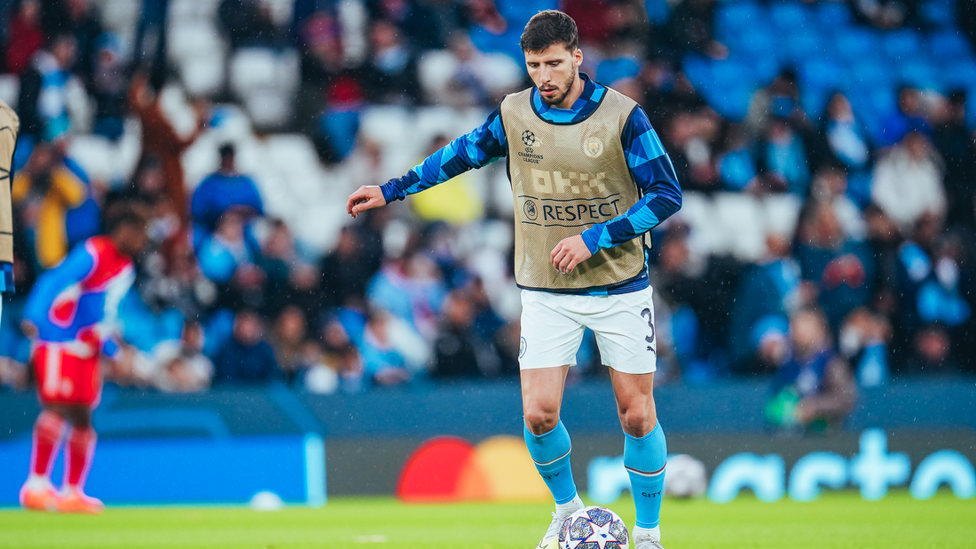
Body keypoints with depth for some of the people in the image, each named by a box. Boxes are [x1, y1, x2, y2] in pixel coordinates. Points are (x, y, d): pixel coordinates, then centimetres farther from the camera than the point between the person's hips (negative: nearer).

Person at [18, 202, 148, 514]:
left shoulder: (125, 267, 13)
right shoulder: (92, 254, -15)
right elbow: (53, 282, -25)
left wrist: (111, 349, 22)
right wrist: (34, 318, -37)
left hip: (87, 350, 9)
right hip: (58, 343, -9)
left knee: (82, 417, 8)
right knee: (57, 407, -18)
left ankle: (73, 492, 14)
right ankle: (36, 485, -17)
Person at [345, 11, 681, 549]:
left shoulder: (622, 115, -11)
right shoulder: (515, 113, -1)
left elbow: (667, 195, -10)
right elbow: (463, 153, 17)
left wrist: (594, 237, -18)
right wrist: (391, 191, 20)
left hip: (619, 287, -2)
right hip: (546, 292, 2)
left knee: (637, 414, -1)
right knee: (538, 414, -9)